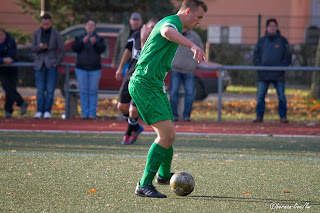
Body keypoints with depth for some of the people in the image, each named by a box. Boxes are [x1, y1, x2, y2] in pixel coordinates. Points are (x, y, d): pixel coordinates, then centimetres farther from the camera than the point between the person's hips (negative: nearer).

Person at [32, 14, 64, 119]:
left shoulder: (56, 34, -2)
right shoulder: (36, 34, 4)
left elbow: (61, 50, 1)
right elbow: (33, 49, 2)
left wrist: (57, 63, -7)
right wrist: (40, 46, -19)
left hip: (51, 65, -2)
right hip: (39, 65, 2)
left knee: (50, 90, -6)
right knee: (40, 90, -1)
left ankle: (47, 111, -2)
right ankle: (39, 111, 2)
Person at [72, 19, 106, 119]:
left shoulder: (99, 39, 7)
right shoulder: (79, 38, 11)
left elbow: (101, 49, -9)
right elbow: (75, 48, -5)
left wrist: (95, 43, -27)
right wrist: (83, 42, -21)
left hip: (94, 69, -1)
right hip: (81, 68, 1)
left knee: (93, 91, -3)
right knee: (83, 91, -1)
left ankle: (92, 113, -2)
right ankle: (84, 113, 1)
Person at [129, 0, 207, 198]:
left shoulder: (173, 23, 22)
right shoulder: (172, 22, -12)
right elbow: (167, 31, -40)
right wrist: (192, 45, -53)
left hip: (155, 85, 10)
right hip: (144, 84, -10)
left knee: (169, 135, 17)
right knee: (166, 132, -17)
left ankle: (164, 175, 40)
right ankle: (145, 185, -16)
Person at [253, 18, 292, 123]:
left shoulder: (282, 41, 6)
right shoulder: (261, 41, 12)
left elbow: (288, 57, 5)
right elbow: (256, 55, 12)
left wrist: (282, 67, -8)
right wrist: (259, 66, -5)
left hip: (278, 75, -2)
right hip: (263, 74, 2)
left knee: (281, 96, -2)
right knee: (260, 96, -2)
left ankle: (283, 116, 5)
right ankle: (259, 116, 5)